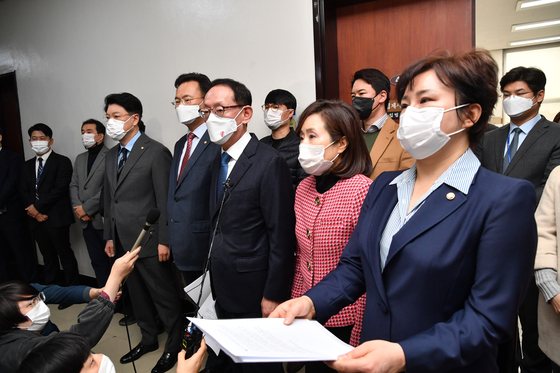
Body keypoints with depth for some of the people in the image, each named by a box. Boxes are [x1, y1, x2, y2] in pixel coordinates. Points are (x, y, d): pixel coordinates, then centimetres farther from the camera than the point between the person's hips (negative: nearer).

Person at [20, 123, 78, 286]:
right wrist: (32, 210, -6)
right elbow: (24, 191, 11)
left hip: (56, 218, -6)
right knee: (48, 256, 16)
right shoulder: (28, 165, 17)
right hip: (36, 218, 6)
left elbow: (59, 189, -13)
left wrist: (38, 208, -13)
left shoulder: (62, 162, -4)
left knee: (65, 254, 0)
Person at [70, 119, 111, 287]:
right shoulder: (80, 158, 18)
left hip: (104, 219, -7)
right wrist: (78, 208, -1)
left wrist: (86, 208, -12)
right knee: (97, 261, 13)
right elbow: (73, 185, 16)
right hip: (87, 222, 7)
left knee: (113, 260, -1)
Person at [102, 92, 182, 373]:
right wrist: (110, 236, 15)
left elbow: (165, 201, -15)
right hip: (123, 242, 8)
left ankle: (173, 346, 25)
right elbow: (109, 199, 16)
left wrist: (164, 241, -16)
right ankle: (149, 339, 39)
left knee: (164, 296, 6)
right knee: (136, 294, 20)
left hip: (148, 242, -8)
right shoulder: (111, 155, 12)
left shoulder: (156, 153, -12)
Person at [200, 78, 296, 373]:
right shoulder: (218, 163, 9)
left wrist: (273, 296, -18)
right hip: (223, 292, 7)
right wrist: (215, 280, 11)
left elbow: (282, 236, -19)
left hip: (255, 295, -7)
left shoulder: (269, 163, -17)